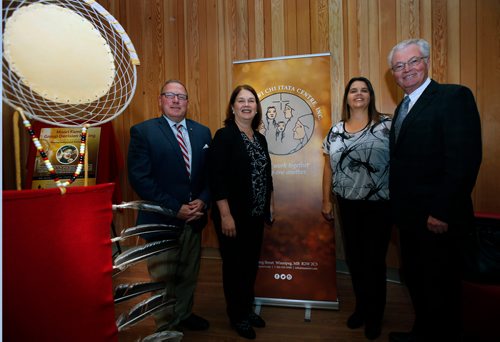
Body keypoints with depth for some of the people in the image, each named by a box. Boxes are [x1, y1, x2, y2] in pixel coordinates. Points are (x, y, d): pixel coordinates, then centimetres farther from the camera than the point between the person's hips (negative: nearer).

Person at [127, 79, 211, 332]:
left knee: (188, 274, 19)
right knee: (163, 278, 11)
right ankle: (166, 326, 34)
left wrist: (202, 201, -10)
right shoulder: (143, 131, -6)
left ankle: (184, 315, 43)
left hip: (194, 217, 5)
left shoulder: (202, 132, 8)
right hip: (161, 219, -4)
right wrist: (175, 208, -17)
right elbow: (139, 178, -13)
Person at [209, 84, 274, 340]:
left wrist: (270, 205, 15)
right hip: (234, 215, -7)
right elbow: (217, 179, -18)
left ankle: (248, 308, 38)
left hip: (256, 214, 7)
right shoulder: (224, 136, -12)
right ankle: (237, 316, 29)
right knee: (234, 265, 9)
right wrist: (225, 216, -21)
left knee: (251, 263, 18)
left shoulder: (260, 138, 9)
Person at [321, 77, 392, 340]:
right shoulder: (335, 131, 6)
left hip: (379, 205, -3)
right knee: (354, 258, 14)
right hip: (347, 205, 3)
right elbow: (329, 167, 9)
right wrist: (326, 200, 8)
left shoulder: (386, 125, -4)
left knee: (375, 260, 8)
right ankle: (361, 307, 37)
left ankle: (375, 314, 31)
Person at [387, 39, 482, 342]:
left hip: (437, 218, -8)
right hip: (410, 216, 8)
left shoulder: (454, 97, -11)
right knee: (414, 279, 21)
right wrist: (399, 208, 10)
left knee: (440, 289, 8)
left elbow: (465, 159, -20)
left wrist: (442, 212, -22)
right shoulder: (403, 108, 15)